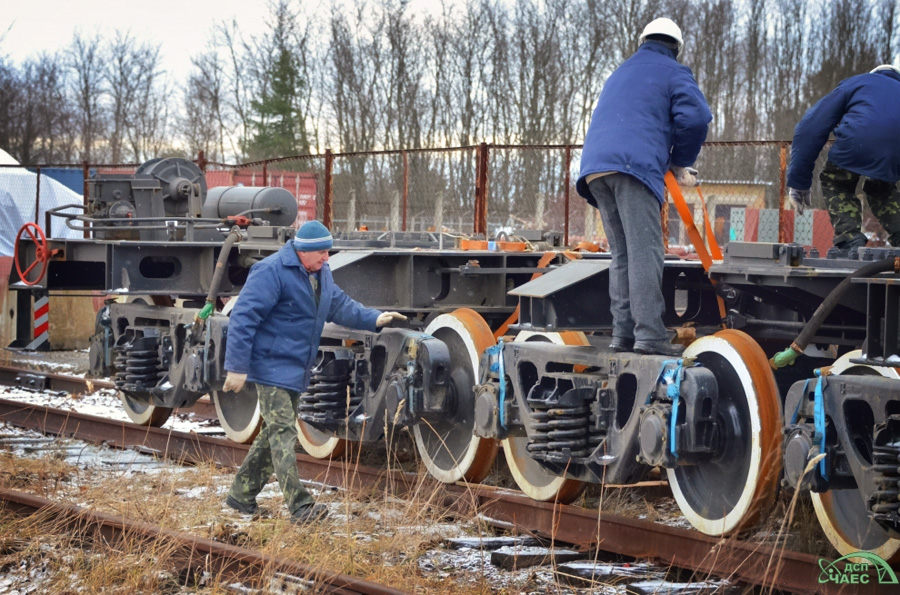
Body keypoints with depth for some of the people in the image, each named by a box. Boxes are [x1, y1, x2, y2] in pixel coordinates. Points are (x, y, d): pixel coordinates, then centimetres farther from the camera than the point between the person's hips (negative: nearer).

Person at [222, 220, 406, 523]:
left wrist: (373, 319, 3)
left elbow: (340, 304, 19)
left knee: (275, 432, 15)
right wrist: (237, 367, -21)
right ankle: (300, 506, -15)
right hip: (272, 366, -10)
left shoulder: (321, 273, 10)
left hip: (295, 370, 10)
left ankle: (242, 495, 25)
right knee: (283, 433, -11)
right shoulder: (272, 271, -19)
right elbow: (243, 317, -20)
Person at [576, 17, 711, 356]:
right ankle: (649, 335, -20)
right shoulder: (673, 74, 11)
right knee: (644, 251, -12)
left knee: (622, 254, 11)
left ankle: (623, 334, 4)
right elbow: (695, 117, -6)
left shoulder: (620, 74, 33)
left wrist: (670, 162, 35)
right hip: (634, 165, -7)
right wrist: (680, 162, 9)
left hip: (595, 168, 7)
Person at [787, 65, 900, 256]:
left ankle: (850, 242, 6)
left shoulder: (856, 83, 32)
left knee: (834, 183, 25)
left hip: (860, 142, -4)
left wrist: (798, 181, 24)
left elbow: (810, 128, 23)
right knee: (881, 189, 34)